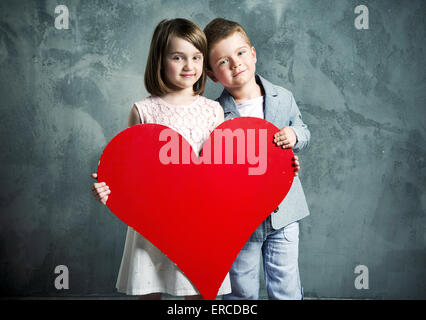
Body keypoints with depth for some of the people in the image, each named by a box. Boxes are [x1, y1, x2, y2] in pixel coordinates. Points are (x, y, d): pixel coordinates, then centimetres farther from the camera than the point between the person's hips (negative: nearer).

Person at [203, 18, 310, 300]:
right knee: (242, 291, 15)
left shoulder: (283, 98, -2)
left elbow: (304, 131, 12)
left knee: (287, 289, 11)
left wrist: (295, 136, -9)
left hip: (283, 212, 2)